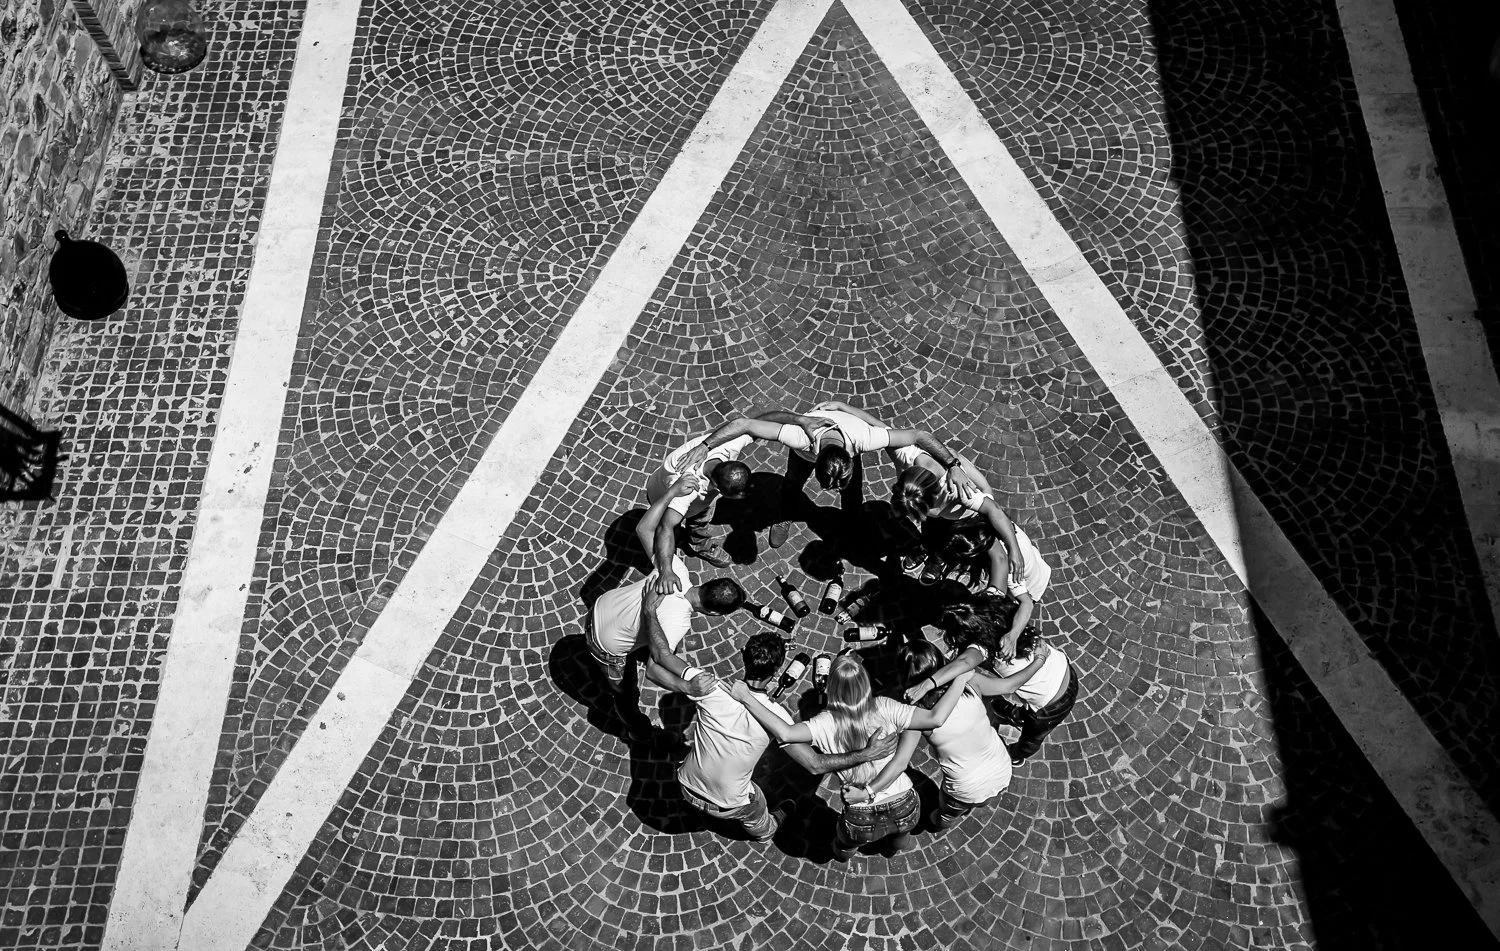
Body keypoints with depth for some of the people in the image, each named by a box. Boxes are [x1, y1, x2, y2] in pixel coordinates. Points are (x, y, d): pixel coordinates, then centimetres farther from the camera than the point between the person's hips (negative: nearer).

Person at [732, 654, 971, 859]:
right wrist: (960, 679, -11)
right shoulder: (884, 708, -15)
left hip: (862, 821, -1)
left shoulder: (829, 723, -17)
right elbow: (935, 719, -22)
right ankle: (900, 842, 70)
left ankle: (843, 852, 68)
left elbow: (785, 733, -31)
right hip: (905, 810, 1)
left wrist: (747, 698, -22)